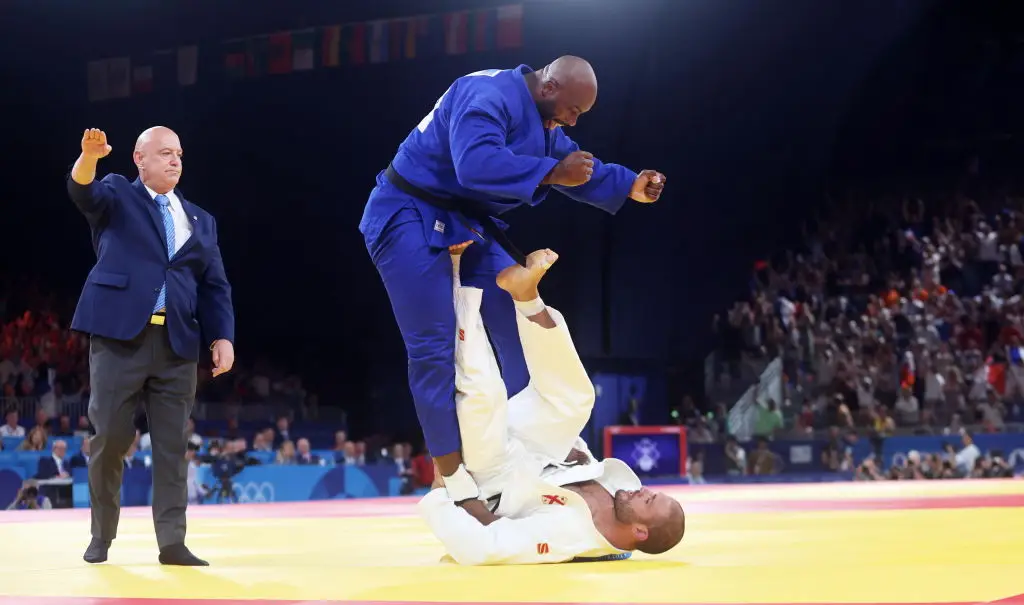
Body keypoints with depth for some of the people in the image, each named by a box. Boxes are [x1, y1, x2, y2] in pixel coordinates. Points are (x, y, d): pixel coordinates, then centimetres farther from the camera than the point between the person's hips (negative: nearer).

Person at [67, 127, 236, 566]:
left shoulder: (201, 221, 19)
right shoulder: (117, 196, 11)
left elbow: (215, 286, 15)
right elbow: (83, 192, -12)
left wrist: (222, 337, 1)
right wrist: (90, 157, -34)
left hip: (178, 342, 3)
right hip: (119, 335, -3)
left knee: (172, 443, 0)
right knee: (110, 437, -1)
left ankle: (172, 542, 2)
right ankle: (102, 535, 15)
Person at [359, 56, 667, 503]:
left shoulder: (542, 120, 8)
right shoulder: (487, 95, -25)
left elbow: (578, 166, 17)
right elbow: (476, 164, -40)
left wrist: (630, 186, 2)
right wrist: (552, 173, -35)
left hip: (465, 221, 10)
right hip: (409, 218, -10)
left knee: (520, 323, 9)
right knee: (434, 346, -12)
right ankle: (449, 470, -5)